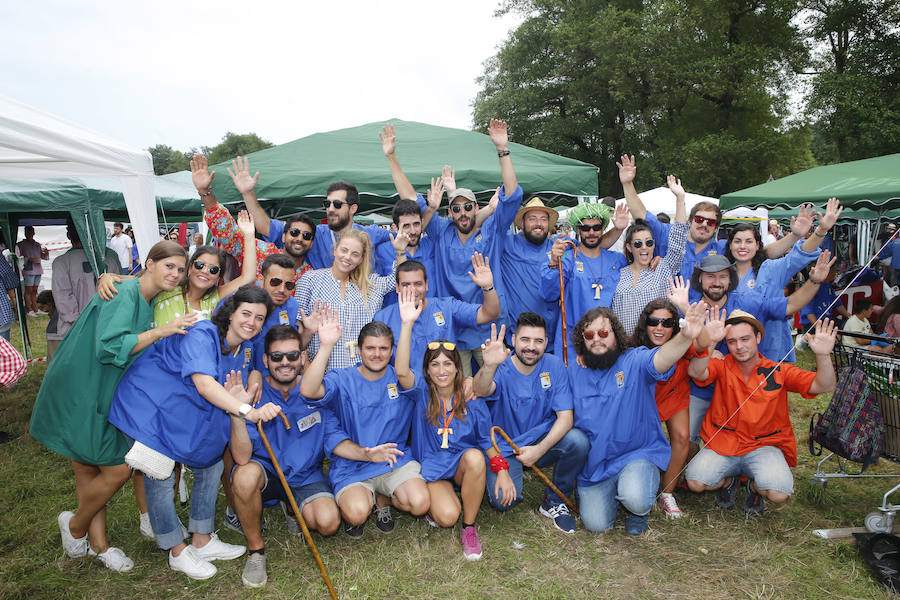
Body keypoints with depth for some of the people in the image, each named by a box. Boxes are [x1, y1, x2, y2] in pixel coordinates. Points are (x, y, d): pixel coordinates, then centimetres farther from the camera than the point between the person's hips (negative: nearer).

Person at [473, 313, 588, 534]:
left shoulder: (554, 365, -6)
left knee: (578, 440, -26)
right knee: (502, 499, -24)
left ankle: (554, 501, -1)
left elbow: (565, 417, -10)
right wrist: (489, 366, -60)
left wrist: (540, 449, -24)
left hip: (543, 442, 2)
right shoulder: (501, 369, -14)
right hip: (504, 449, -2)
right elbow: (481, 392, -38)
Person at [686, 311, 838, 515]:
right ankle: (728, 481, 16)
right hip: (723, 444, 0)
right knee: (695, 481, -20)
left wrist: (823, 355, -29)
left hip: (764, 446, 0)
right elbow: (696, 372, -26)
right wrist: (709, 342, -43)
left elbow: (824, 386, -9)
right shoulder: (722, 366, -4)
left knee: (779, 493, -25)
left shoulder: (778, 371, -1)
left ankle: (754, 485, 13)